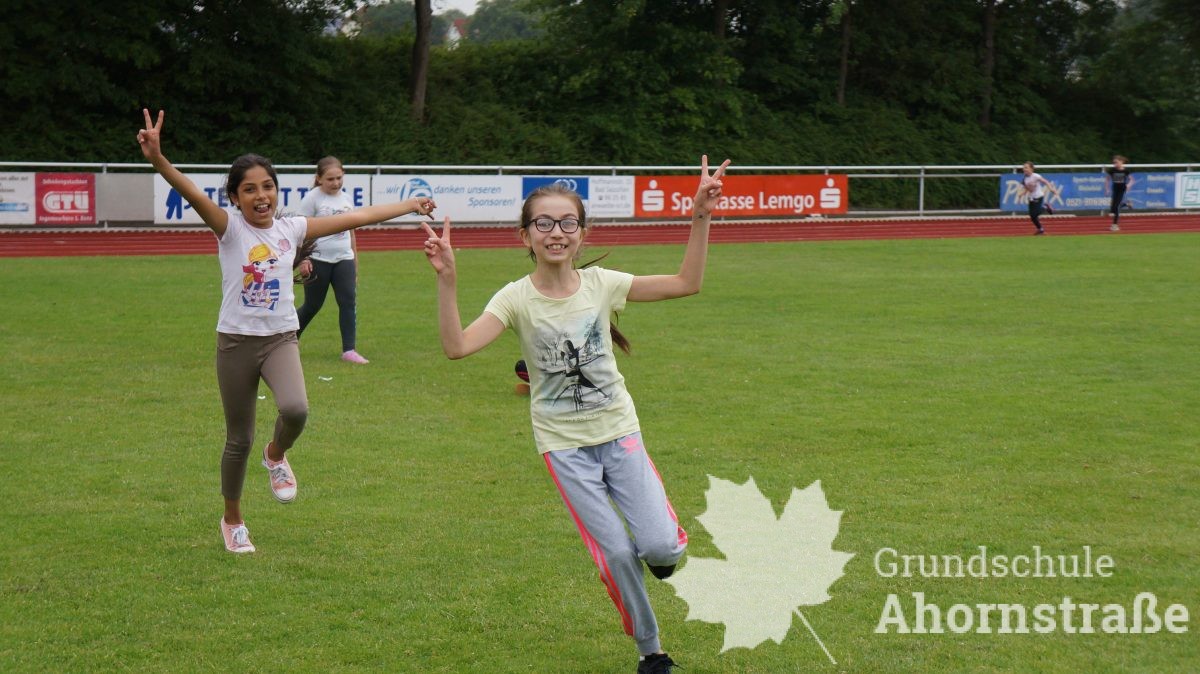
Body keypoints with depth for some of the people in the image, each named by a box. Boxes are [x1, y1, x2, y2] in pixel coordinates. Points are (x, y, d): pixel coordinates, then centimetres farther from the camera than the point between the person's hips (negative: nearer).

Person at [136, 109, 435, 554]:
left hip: (281, 338, 2)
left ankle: (276, 455, 8)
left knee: (295, 409, -27)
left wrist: (410, 205, 12)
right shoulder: (229, 226, -9)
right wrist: (157, 159, -46)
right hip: (236, 341, -2)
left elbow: (355, 217, 8)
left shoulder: (291, 229, 2)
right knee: (239, 439, 7)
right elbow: (192, 193, -28)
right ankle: (232, 520, 30)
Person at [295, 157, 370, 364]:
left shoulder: (345, 199, 11)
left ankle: (348, 350, -5)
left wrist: (355, 265, 18)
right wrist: (303, 259, -18)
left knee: (348, 302, -7)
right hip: (318, 260, -5)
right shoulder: (312, 198, -7)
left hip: (343, 259, 5)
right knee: (312, 306, 5)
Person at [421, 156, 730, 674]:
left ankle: (664, 542, 27)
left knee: (659, 547, -12)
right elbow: (457, 346, -26)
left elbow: (686, 283, -7)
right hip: (564, 446, -1)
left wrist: (700, 219, -17)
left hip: (618, 432, 1)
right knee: (616, 553, -5)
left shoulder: (601, 284, -5)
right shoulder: (516, 299, -11)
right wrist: (447, 281, -37)